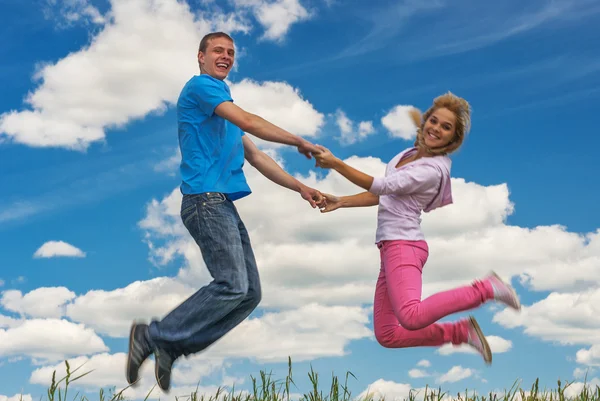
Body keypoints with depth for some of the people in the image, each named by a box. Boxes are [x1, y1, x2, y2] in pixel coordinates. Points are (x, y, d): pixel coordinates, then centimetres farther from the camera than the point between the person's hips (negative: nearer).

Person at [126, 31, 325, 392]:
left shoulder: (224, 101, 26)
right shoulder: (200, 85, -1)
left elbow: (256, 157, 25)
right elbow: (249, 122, -12)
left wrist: (300, 188, 17)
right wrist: (300, 142, -5)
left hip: (225, 206, 9)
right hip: (206, 200, -9)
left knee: (250, 293, 2)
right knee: (232, 286, -18)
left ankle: (173, 347, 4)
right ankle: (153, 336, -9)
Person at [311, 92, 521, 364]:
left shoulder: (433, 169, -14)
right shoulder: (410, 154, 15)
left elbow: (382, 186, -19)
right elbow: (382, 195, 21)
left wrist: (335, 164, -16)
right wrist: (341, 202, 11)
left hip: (403, 244, -9)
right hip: (391, 247, 9)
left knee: (412, 317, -34)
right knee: (386, 335, 8)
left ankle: (485, 289, -15)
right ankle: (461, 332, 15)